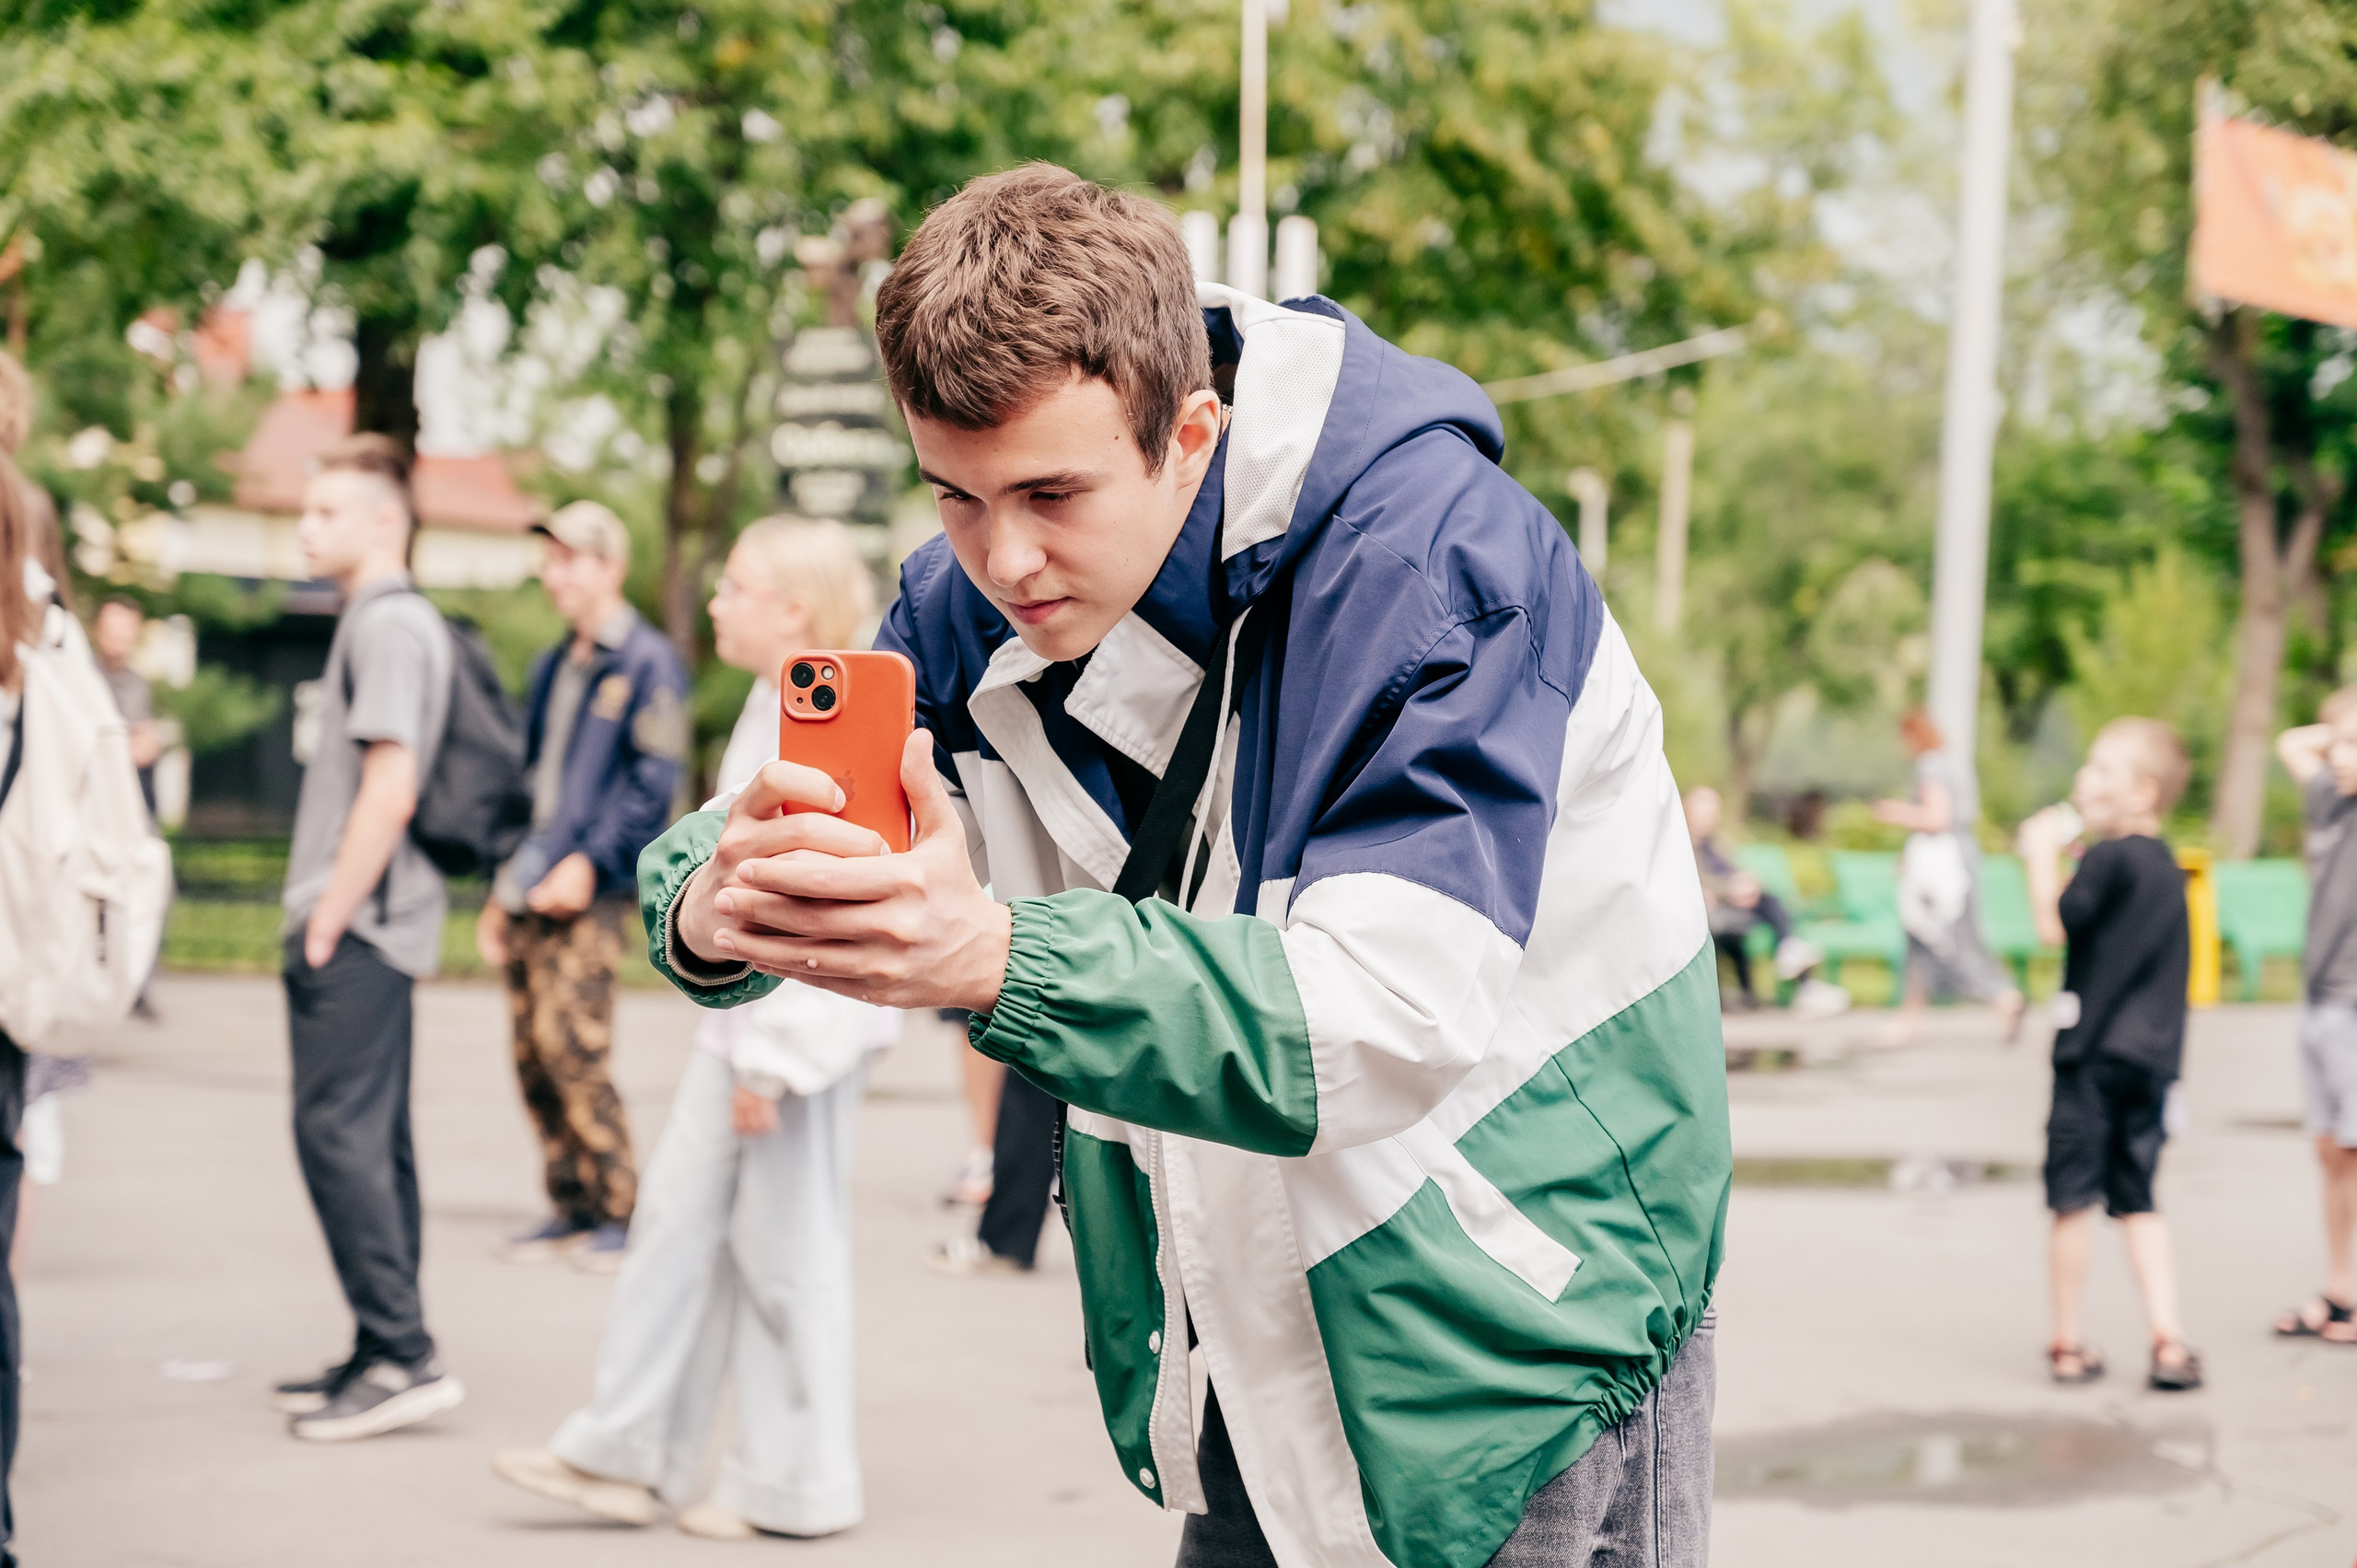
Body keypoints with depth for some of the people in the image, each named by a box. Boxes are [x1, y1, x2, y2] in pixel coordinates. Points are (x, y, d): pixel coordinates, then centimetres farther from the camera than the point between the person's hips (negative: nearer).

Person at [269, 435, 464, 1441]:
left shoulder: (390, 624, -12)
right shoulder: (387, 620, 19)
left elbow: (390, 790, -20)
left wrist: (327, 922, -16)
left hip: (355, 932, -10)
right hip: (371, 929, 10)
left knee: (340, 1132, -10)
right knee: (371, 1139, 11)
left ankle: (402, 1353, -10)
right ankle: (384, 1358, 17)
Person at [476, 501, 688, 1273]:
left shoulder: (648, 664, -5)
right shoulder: (552, 668, 19)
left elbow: (653, 782, -11)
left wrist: (590, 860, -17)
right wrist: (500, 887, 17)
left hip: (588, 894, -8)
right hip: (530, 891, 8)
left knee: (571, 1044, -13)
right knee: (532, 1051, 6)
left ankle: (620, 1214, -4)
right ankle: (570, 1209, 15)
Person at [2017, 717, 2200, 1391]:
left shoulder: (2110, 857, -12)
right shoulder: (2166, 867, 13)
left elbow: (2054, 926, -12)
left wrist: (2042, 855, -2)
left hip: (2093, 1053, -7)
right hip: (2153, 1057, 7)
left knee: (2074, 1198, 2)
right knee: (2136, 1201, 13)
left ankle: (2068, 1342, 8)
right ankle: (2167, 1340, 3)